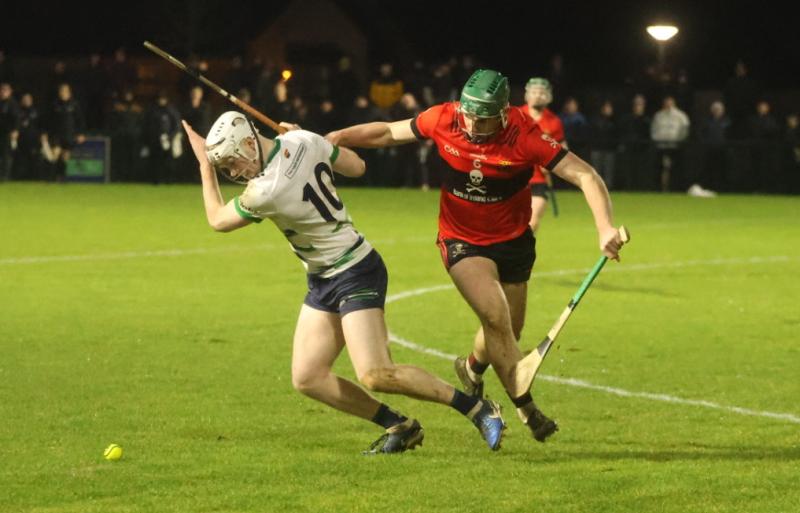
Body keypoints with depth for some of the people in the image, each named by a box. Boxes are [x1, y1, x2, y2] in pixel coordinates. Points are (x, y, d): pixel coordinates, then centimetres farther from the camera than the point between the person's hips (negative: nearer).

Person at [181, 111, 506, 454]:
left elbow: (218, 220, -6)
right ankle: (399, 427, 10)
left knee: (374, 376, -20)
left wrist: (204, 165, 2)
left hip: (356, 274, -10)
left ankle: (477, 409, -6)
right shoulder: (302, 142, -6)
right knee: (307, 379, 3)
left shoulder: (265, 192, -26)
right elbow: (356, 167, 12)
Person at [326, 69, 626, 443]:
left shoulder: (524, 136, -23)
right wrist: (336, 139, -9)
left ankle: (472, 368, 47)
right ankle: (525, 407, -11)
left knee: (507, 333, 11)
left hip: (513, 240, 1)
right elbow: (388, 133, 2)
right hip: (461, 240, -1)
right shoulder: (443, 119, -17)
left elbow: (586, 176, -24)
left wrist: (605, 228, -37)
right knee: (495, 315, -22)